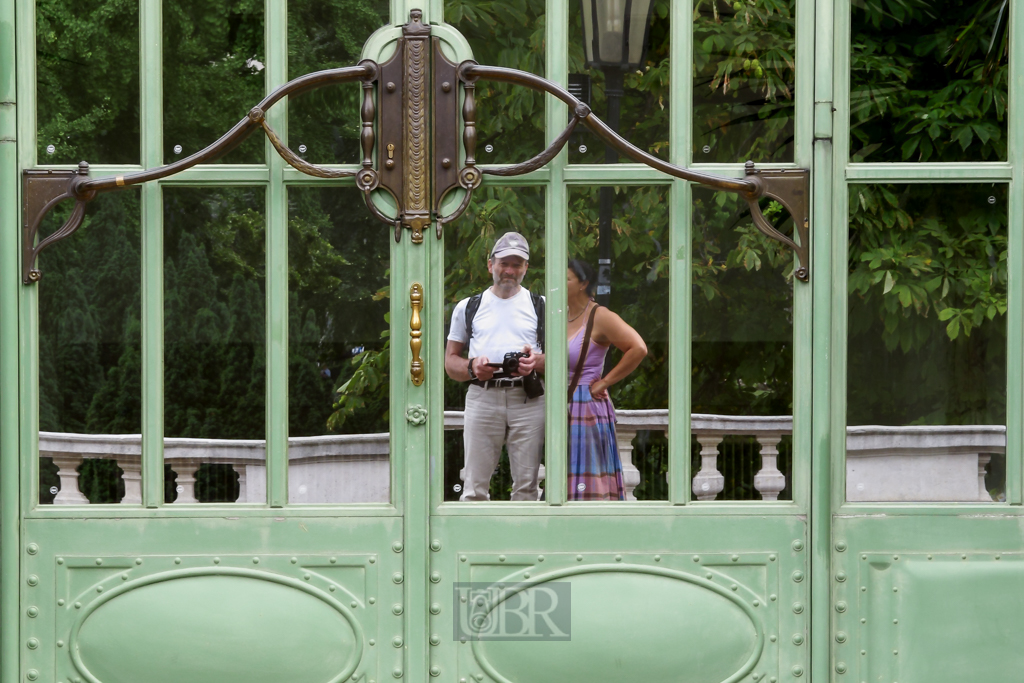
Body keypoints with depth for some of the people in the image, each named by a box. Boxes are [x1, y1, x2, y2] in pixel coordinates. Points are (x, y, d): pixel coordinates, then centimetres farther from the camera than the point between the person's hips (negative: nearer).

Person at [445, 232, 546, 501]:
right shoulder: (468, 307, 18)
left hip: (527, 398, 0)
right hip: (482, 397, 0)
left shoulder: (541, 307, 16)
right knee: (474, 486, -5)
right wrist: (472, 368, -6)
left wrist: (537, 362, -11)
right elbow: (450, 361, 16)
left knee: (526, 486, -4)